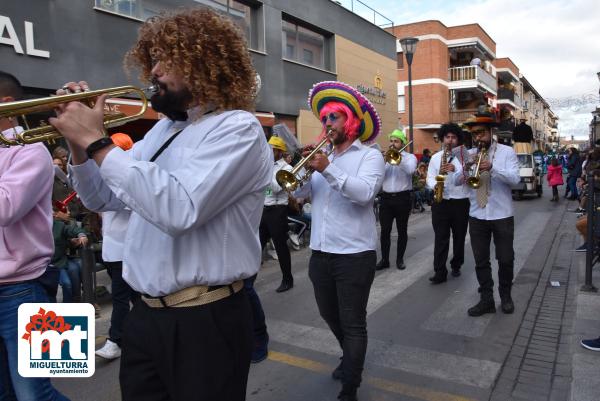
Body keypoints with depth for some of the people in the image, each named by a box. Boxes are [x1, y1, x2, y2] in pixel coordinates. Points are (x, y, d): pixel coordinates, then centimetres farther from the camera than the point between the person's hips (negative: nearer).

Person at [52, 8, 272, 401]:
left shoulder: (237, 128, -15)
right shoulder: (163, 128, 11)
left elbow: (179, 209, -30)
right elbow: (107, 197, 17)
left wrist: (97, 142, -21)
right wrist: (78, 143, 0)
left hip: (204, 320, -7)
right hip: (145, 314, 8)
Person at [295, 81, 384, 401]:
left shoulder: (370, 156, -4)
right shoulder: (322, 158, 12)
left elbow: (365, 192, -23)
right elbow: (299, 193, 7)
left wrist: (327, 171, -27)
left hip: (354, 255, -7)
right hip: (320, 253, 7)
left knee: (353, 323, 2)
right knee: (330, 315, 22)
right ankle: (350, 357, 47)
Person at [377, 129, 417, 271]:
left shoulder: (409, 157, 3)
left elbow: (410, 170, -19)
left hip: (402, 198, -2)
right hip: (386, 198, 2)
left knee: (402, 230, 6)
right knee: (385, 231, 2)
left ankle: (400, 259, 17)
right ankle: (384, 260, 10)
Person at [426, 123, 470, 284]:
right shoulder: (435, 157, 9)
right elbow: (430, 177, 3)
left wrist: (455, 170, -24)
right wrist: (434, 185, -18)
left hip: (460, 203, 0)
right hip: (440, 202, 1)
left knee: (459, 237, 11)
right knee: (440, 238, -2)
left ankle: (456, 266, 28)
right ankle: (440, 272, -1)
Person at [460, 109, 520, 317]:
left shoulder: (507, 152, -2)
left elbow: (515, 179, -15)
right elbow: (457, 181, 2)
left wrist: (492, 168, -30)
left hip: (502, 215, -2)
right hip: (477, 216, 3)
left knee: (505, 259, 9)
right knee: (481, 261, 7)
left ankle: (505, 296, 29)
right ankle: (486, 300, 18)